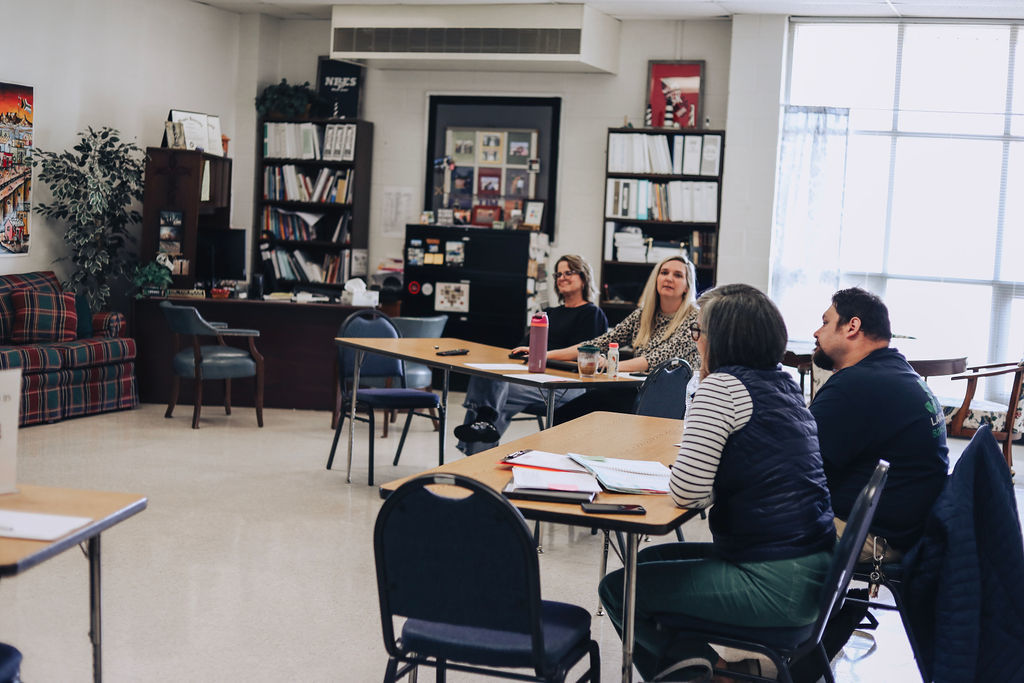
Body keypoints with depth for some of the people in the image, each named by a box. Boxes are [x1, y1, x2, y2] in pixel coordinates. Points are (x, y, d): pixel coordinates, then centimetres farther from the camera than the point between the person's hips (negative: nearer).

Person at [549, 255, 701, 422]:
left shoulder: (694, 319, -3)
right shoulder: (641, 315, 16)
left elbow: (660, 358, -17)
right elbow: (603, 342, 10)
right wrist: (549, 355, -1)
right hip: (639, 392, 5)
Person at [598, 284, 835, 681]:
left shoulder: (723, 385, -14)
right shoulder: (784, 382, 12)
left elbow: (686, 492, -19)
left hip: (774, 584, -9)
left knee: (617, 588, 2)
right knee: (650, 560, 23)